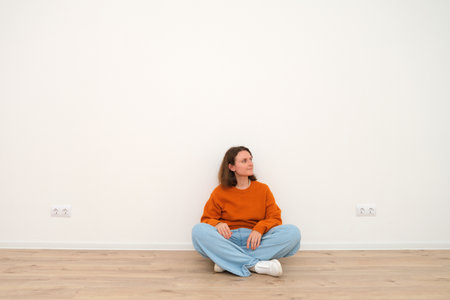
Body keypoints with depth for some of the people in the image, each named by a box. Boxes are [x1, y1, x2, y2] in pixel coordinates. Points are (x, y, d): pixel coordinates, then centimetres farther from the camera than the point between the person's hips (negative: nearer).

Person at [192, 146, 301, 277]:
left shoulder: (263, 189, 12)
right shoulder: (220, 192, 8)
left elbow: (275, 218, 6)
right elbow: (207, 219, 7)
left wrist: (260, 228, -16)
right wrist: (217, 224, -17)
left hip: (255, 241, 2)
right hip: (228, 240, -1)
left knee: (293, 232, -24)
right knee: (198, 230, -30)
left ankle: (227, 261, -31)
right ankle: (255, 265, -34)